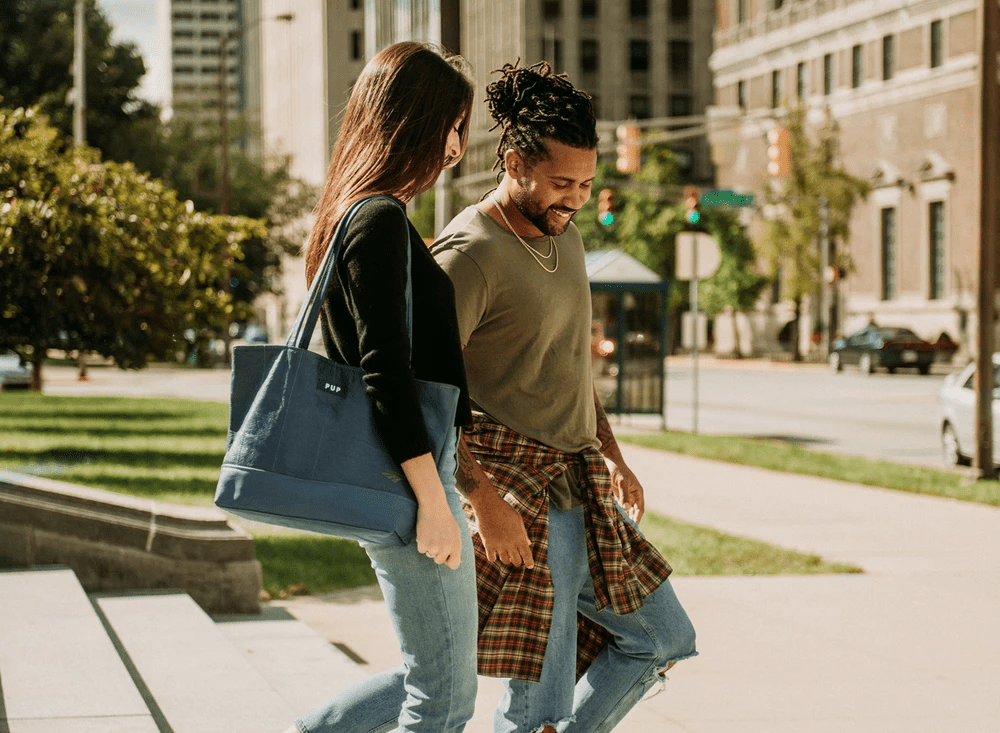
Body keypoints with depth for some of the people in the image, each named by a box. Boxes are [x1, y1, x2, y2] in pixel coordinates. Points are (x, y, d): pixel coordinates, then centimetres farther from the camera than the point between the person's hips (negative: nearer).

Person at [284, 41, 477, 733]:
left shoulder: (352, 214, 16)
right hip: (406, 476, -10)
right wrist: (434, 501, -21)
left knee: (432, 677, 18)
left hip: (394, 471, 10)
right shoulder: (381, 220, -15)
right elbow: (386, 373, -21)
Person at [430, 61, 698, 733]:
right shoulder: (470, 255, -16)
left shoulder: (564, 235, 12)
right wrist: (485, 501, -25)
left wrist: (613, 456, 23)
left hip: (581, 483, 9)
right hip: (520, 494, -9)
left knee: (663, 639, 15)